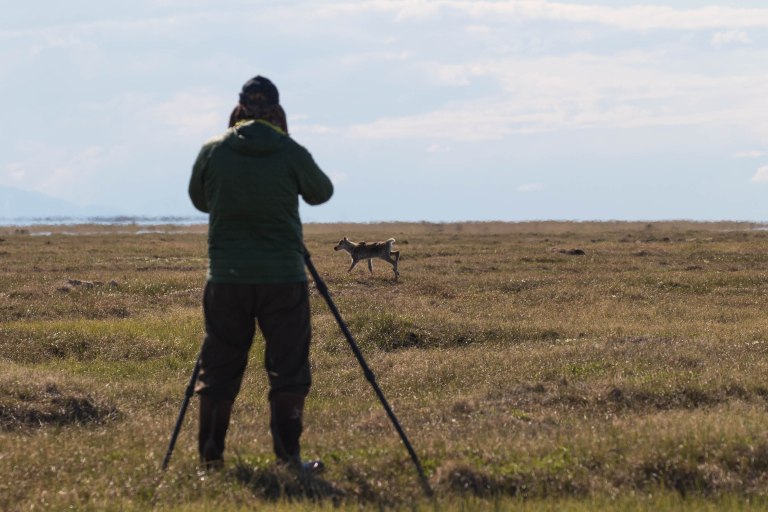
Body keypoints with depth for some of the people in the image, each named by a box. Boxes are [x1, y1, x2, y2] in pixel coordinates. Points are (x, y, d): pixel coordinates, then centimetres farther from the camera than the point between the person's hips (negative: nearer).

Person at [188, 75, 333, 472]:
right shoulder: (291, 153, -5)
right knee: (288, 369, 4)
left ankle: (210, 455, 12)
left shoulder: (212, 152, 0)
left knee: (219, 369, 10)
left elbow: (199, 199, 15)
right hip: (283, 276, -2)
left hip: (226, 278, 2)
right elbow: (322, 193, 13)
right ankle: (288, 456, 1)